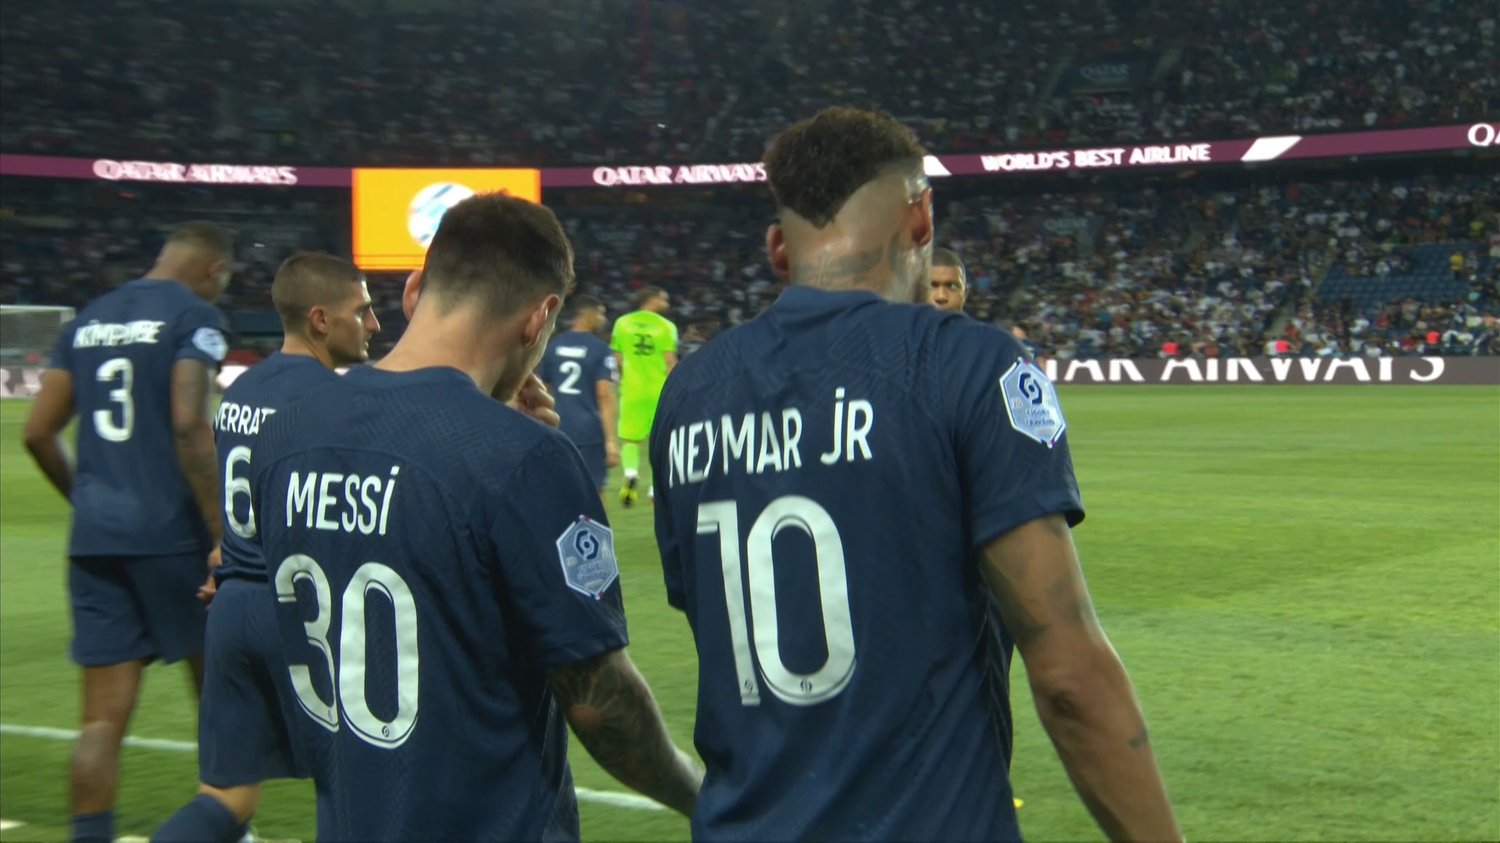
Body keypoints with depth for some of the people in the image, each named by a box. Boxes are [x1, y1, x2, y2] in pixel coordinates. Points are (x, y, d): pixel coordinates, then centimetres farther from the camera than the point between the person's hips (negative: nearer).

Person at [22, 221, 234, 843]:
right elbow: (189, 425, -17)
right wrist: (223, 536, -17)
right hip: (170, 532, -5)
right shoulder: (194, 316, -5)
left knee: (103, 716, 4)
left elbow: (38, 432, 13)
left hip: (95, 537, 5)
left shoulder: (89, 320, 14)